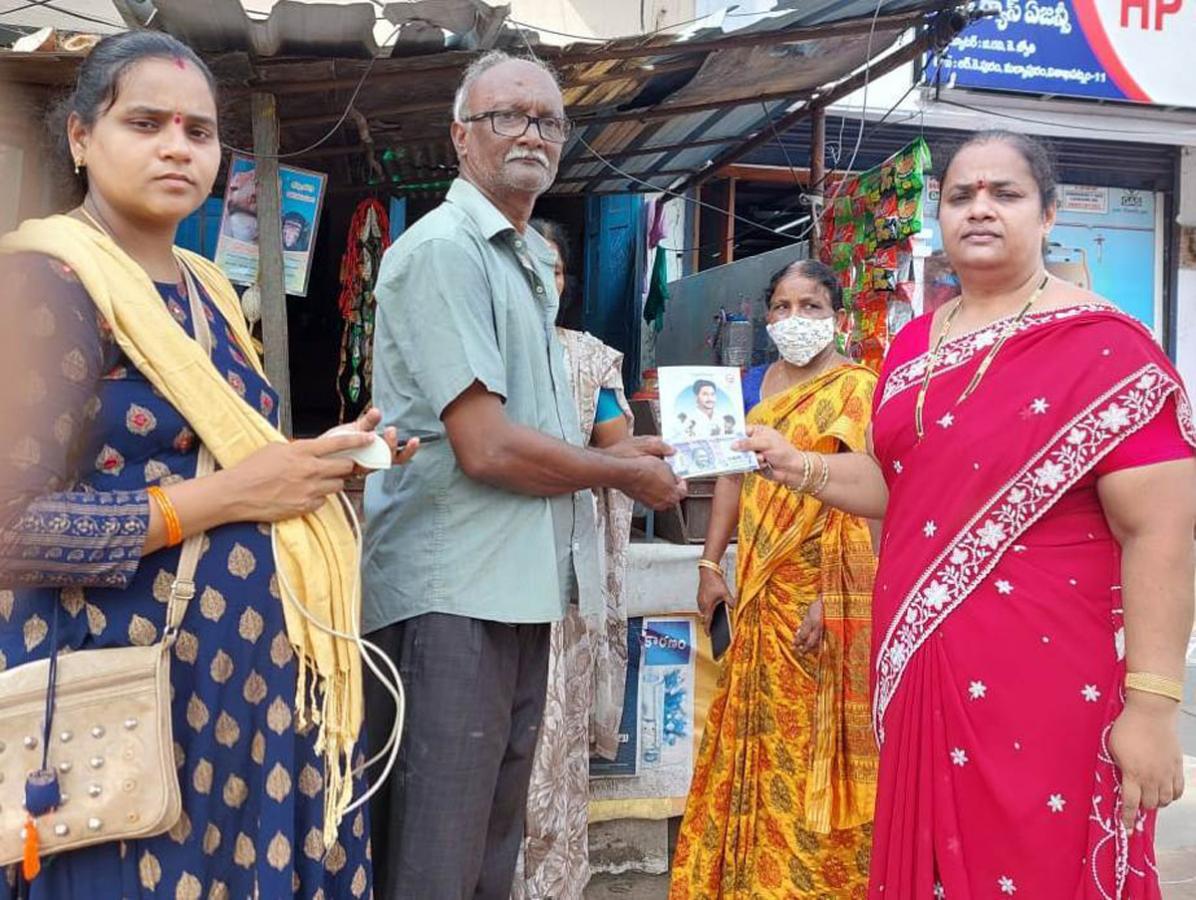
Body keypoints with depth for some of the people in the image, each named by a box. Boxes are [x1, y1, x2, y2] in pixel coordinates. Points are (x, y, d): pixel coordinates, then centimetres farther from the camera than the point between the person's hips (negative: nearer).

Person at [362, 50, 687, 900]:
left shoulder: (530, 262, 18)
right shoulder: (445, 248, -12)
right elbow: (486, 447, -20)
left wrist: (612, 450, 9)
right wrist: (623, 473, -6)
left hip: (518, 588, 9)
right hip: (454, 595, -9)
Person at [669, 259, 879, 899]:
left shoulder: (856, 389, -7)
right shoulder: (756, 383, 14)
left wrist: (829, 598, -22)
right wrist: (711, 565, 8)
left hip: (823, 588, -6)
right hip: (758, 589, 6)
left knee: (813, 739, 0)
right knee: (751, 736, 12)